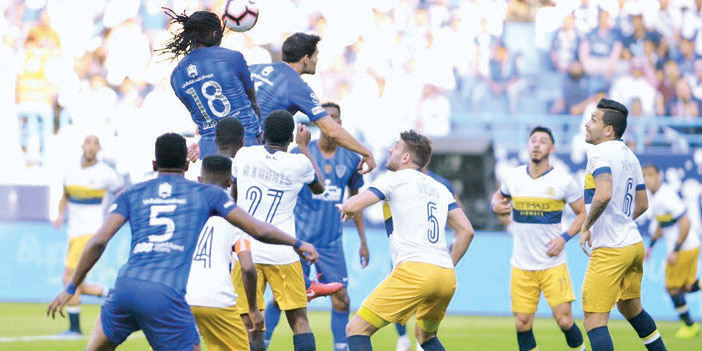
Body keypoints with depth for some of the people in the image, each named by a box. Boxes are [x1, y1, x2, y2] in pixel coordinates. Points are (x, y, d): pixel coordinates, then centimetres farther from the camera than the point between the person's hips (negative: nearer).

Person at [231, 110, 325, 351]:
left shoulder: (243, 156, 1)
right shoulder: (299, 163, -4)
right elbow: (319, 187, 20)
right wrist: (303, 147, 28)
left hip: (245, 249, 1)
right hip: (282, 254, -1)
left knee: (245, 323, 1)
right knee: (299, 319, 7)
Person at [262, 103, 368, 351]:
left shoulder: (351, 159, 6)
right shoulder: (300, 153, -4)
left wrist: (363, 241, 16)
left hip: (331, 242, 3)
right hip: (299, 238, -3)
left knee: (341, 300, -3)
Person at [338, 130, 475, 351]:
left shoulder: (395, 179, 4)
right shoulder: (439, 189, 23)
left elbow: (352, 206, -6)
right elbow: (466, 231, 18)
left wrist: (345, 208, 17)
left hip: (414, 270, -7)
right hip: (446, 277, 7)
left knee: (357, 329, -4)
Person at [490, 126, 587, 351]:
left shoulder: (563, 181, -4)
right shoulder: (514, 177, 4)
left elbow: (583, 213, 5)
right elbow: (499, 197, 24)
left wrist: (565, 237, -10)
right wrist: (495, 206, 0)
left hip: (553, 264, -3)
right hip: (522, 265, 3)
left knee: (564, 319, -9)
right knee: (522, 323, 1)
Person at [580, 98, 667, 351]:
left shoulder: (600, 153, -14)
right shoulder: (629, 155, 14)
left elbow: (604, 195, -30)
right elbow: (642, 204, 21)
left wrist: (586, 227, -17)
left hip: (610, 250, -10)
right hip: (634, 243, 10)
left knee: (594, 318, -8)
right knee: (630, 307, 26)